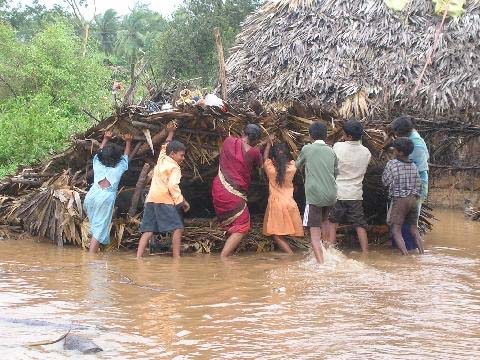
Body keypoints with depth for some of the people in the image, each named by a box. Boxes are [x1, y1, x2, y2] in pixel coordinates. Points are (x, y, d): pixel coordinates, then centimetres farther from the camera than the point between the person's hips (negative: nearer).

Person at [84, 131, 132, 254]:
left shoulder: (98, 164, 18)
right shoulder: (119, 168, 13)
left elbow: (99, 152, 39)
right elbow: (126, 155, 32)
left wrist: (106, 139, 52)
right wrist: (128, 142, 46)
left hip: (91, 196, 3)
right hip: (106, 197, -3)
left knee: (94, 224, 16)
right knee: (99, 228, -4)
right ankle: (91, 254, -12)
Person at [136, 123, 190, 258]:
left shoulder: (162, 159, 18)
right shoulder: (174, 167, -2)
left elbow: (165, 146, 38)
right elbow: (173, 186, -14)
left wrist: (170, 132, 50)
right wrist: (182, 201, -9)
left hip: (151, 199, 8)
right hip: (165, 200, -8)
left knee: (148, 230, 1)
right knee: (177, 228, -9)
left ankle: (138, 256, -11)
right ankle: (176, 257, -18)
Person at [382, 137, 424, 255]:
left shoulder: (392, 164, -8)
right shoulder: (413, 166, 7)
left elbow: (385, 181, -2)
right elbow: (418, 185, 9)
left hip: (399, 200, -6)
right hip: (413, 199, 6)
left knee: (396, 230, -4)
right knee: (414, 229, 14)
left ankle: (405, 254, -17)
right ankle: (422, 253, 8)